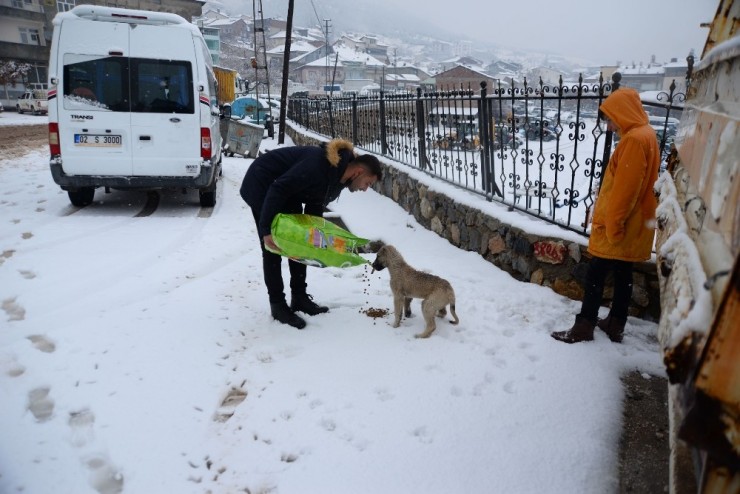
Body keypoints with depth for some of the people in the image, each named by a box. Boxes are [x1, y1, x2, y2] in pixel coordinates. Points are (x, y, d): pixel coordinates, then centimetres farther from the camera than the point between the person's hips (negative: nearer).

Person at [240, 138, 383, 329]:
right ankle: (277, 305, 3)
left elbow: (315, 207, 2)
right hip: (262, 186, -9)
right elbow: (278, 190, -34)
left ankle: (299, 298, 19)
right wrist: (267, 230, -34)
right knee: (272, 249, -6)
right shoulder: (320, 165, -34)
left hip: (288, 192, 9)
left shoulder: (338, 177, -5)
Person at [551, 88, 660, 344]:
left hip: (618, 226, -10)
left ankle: (583, 328, 7)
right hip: (628, 225, 10)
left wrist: (610, 223, -19)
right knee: (623, 275, 14)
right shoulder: (643, 134, 12)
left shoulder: (634, 139, -20)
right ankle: (614, 326, 25)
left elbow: (624, 190, -24)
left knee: (595, 275, -2)